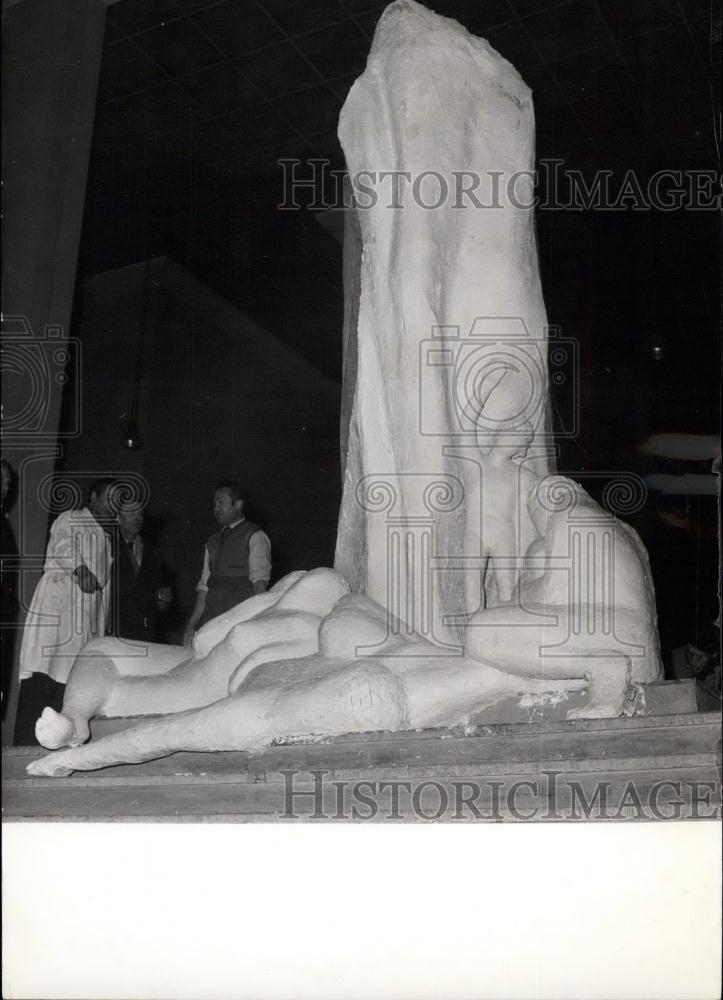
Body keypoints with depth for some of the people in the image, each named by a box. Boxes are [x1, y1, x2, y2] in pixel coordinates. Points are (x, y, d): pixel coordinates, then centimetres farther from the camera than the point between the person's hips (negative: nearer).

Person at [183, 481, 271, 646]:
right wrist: (191, 625, 9)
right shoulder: (213, 542, 22)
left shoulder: (255, 537, 1)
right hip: (211, 617, 5)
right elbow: (204, 586, 19)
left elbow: (260, 581, -11)